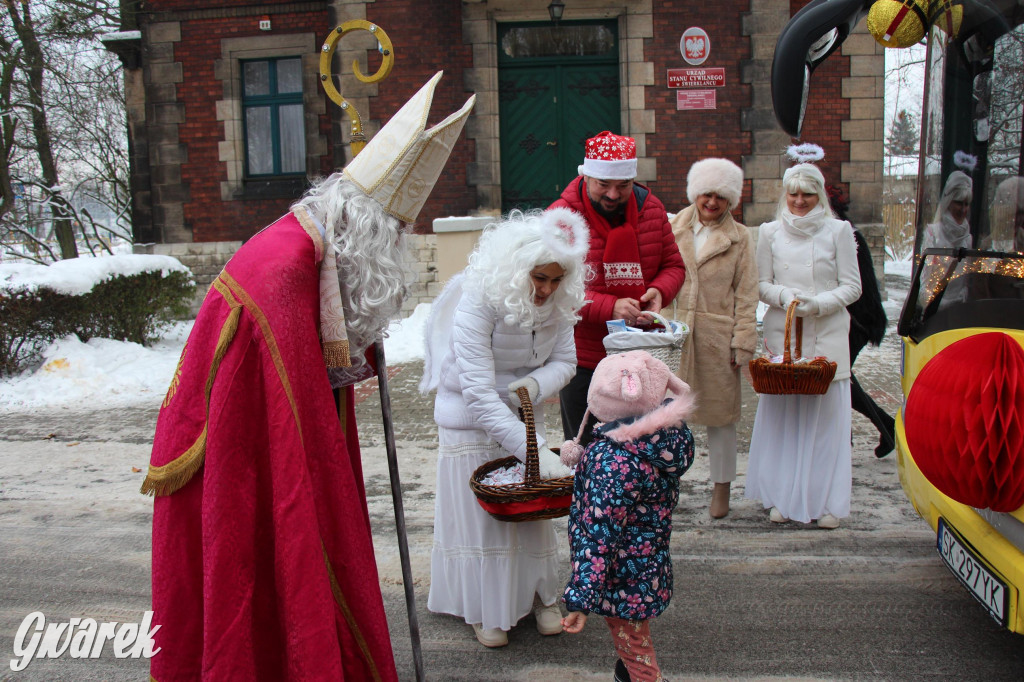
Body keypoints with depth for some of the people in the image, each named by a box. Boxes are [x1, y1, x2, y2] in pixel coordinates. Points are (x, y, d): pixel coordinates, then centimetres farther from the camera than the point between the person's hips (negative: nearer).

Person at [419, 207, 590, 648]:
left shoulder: (557, 304, -13)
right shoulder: (478, 303, -31)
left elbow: (565, 361, -3)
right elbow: (479, 395, -33)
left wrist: (537, 383, -27)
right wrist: (535, 450, -38)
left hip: (523, 415, 5)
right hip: (472, 422, -4)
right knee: (482, 514, 5)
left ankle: (539, 596, 31)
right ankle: (485, 610, 23)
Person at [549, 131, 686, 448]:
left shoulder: (651, 208, 3)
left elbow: (673, 265, 13)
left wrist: (658, 291, -10)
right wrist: (609, 307, -26)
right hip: (582, 358, -4)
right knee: (583, 451, 7)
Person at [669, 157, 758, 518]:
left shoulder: (739, 237, 5)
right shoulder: (673, 228, 8)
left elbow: (746, 295, 3)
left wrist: (742, 343, -3)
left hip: (717, 337, -1)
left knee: (720, 413, 9)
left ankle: (721, 487, 24)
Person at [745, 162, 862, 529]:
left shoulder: (839, 230, 5)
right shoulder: (770, 232, 9)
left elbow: (852, 286, 3)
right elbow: (761, 284, 9)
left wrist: (818, 303, -13)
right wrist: (785, 296, -11)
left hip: (828, 337, -1)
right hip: (783, 335, 1)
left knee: (826, 416, -1)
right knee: (781, 414, 1)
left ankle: (825, 502, 9)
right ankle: (784, 497, 14)